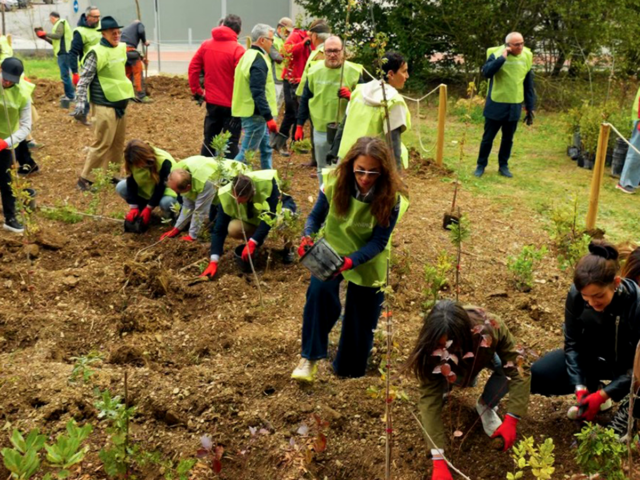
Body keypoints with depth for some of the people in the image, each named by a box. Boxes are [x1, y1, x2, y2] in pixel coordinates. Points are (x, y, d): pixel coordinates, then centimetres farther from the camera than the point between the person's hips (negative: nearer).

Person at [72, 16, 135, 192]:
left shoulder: (121, 48, 10)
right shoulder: (97, 53, -14)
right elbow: (83, 80, -16)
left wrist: (127, 96, 29)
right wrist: (81, 104, -23)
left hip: (120, 104, 8)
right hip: (104, 107, -8)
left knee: (118, 143, 13)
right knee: (102, 144, -8)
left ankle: (113, 175, 25)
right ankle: (86, 178, 1)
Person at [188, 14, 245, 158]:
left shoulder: (206, 45, 3)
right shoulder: (237, 49, -14)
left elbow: (193, 68, 3)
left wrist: (197, 91, 10)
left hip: (212, 102, 5)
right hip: (232, 104, -5)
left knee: (209, 141, 16)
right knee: (231, 144, 3)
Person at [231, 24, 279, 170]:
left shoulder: (249, 56, 14)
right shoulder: (258, 61, -18)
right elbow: (258, 93, -24)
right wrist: (269, 117, -25)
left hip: (248, 111, 11)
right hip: (255, 114, -11)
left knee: (266, 149, 17)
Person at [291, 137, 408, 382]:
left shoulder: (391, 198, -25)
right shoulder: (334, 182, -22)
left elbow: (379, 241, -21)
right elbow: (316, 216, -7)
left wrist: (352, 260, -37)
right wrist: (308, 236, -29)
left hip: (368, 261, 0)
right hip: (332, 250, 0)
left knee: (361, 321, 11)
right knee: (320, 291, -31)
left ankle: (348, 370, 38)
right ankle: (310, 357, -16)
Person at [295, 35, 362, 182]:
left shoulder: (354, 72, -7)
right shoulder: (315, 71, 0)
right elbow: (304, 100, 9)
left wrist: (351, 96, -24)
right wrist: (300, 126, 8)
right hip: (320, 129, 3)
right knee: (322, 169, 16)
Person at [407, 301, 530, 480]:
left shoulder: (489, 329, -43)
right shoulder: (431, 351, -40)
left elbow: (518, 371, -37)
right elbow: (429, 400, -40)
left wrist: (511, 420, -45)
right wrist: (439, 461, -45)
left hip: (484, 356, -2)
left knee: (507, 366, -30)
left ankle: (486, 406, -1)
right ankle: (445, 385, 14)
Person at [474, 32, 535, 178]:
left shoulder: (526, 57, 0)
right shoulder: (496, 54, -11)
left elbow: (528, 85, 7)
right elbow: (486, 72, -29)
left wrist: (530, 107, 7)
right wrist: (502, 58, -32)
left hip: (514, 107, 3)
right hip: (496, 106, -3)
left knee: (508, 139, 13)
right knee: (488, 138, 7)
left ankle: (503, 165, 28)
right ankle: (481, 165, 22)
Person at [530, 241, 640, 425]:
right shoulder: (576, 295, -25)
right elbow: (572, 344, -12)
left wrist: (603, 395, -31)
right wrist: (580, 387, -22)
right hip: (591, 356, 4)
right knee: (537, 377, -14)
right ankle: (592, 388, 10)